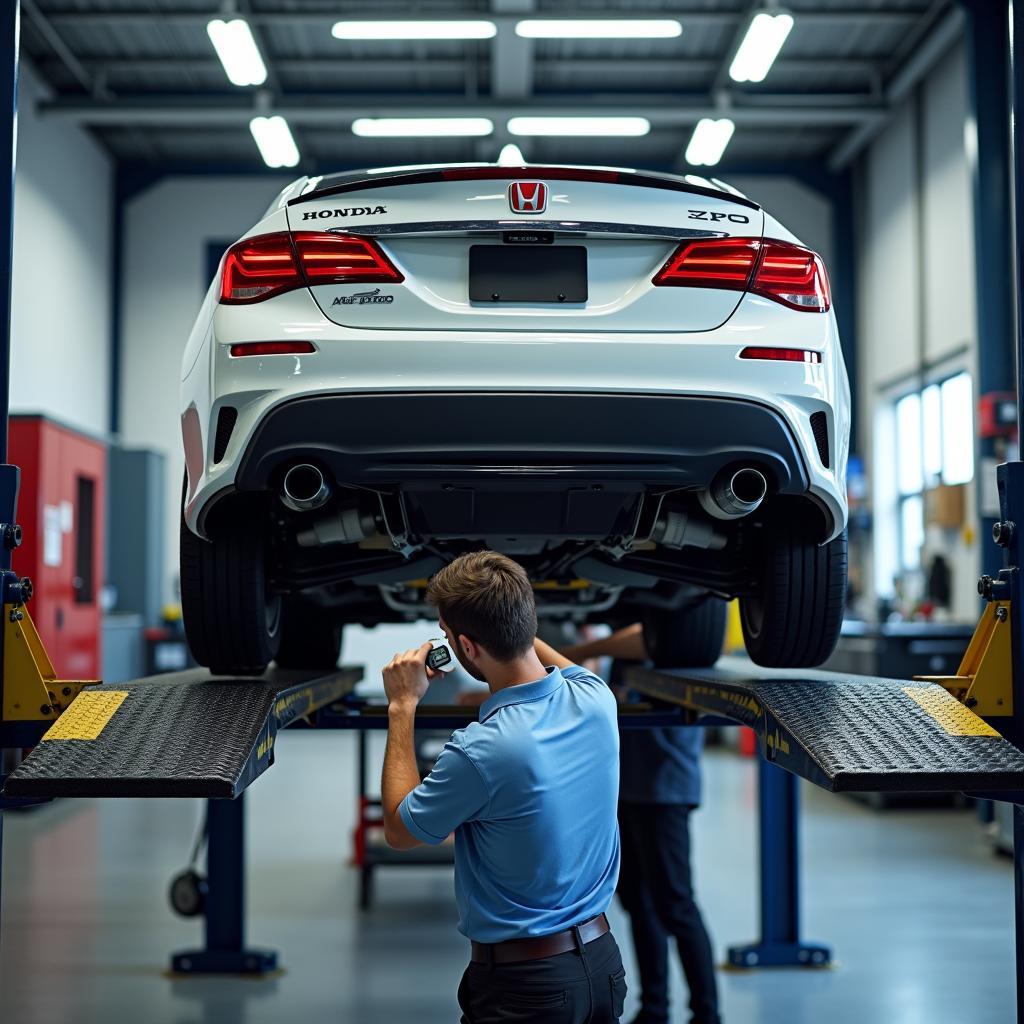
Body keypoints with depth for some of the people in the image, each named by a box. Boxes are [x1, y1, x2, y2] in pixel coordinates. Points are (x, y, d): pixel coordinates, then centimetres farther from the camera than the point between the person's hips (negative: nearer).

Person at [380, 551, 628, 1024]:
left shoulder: (480, 751, -28)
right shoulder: (596, 698, -10)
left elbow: (399, 830, -7)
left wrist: (402, 707, -3)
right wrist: (510, 625, 20)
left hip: (526, 983, -6)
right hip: (602, 958, 6)